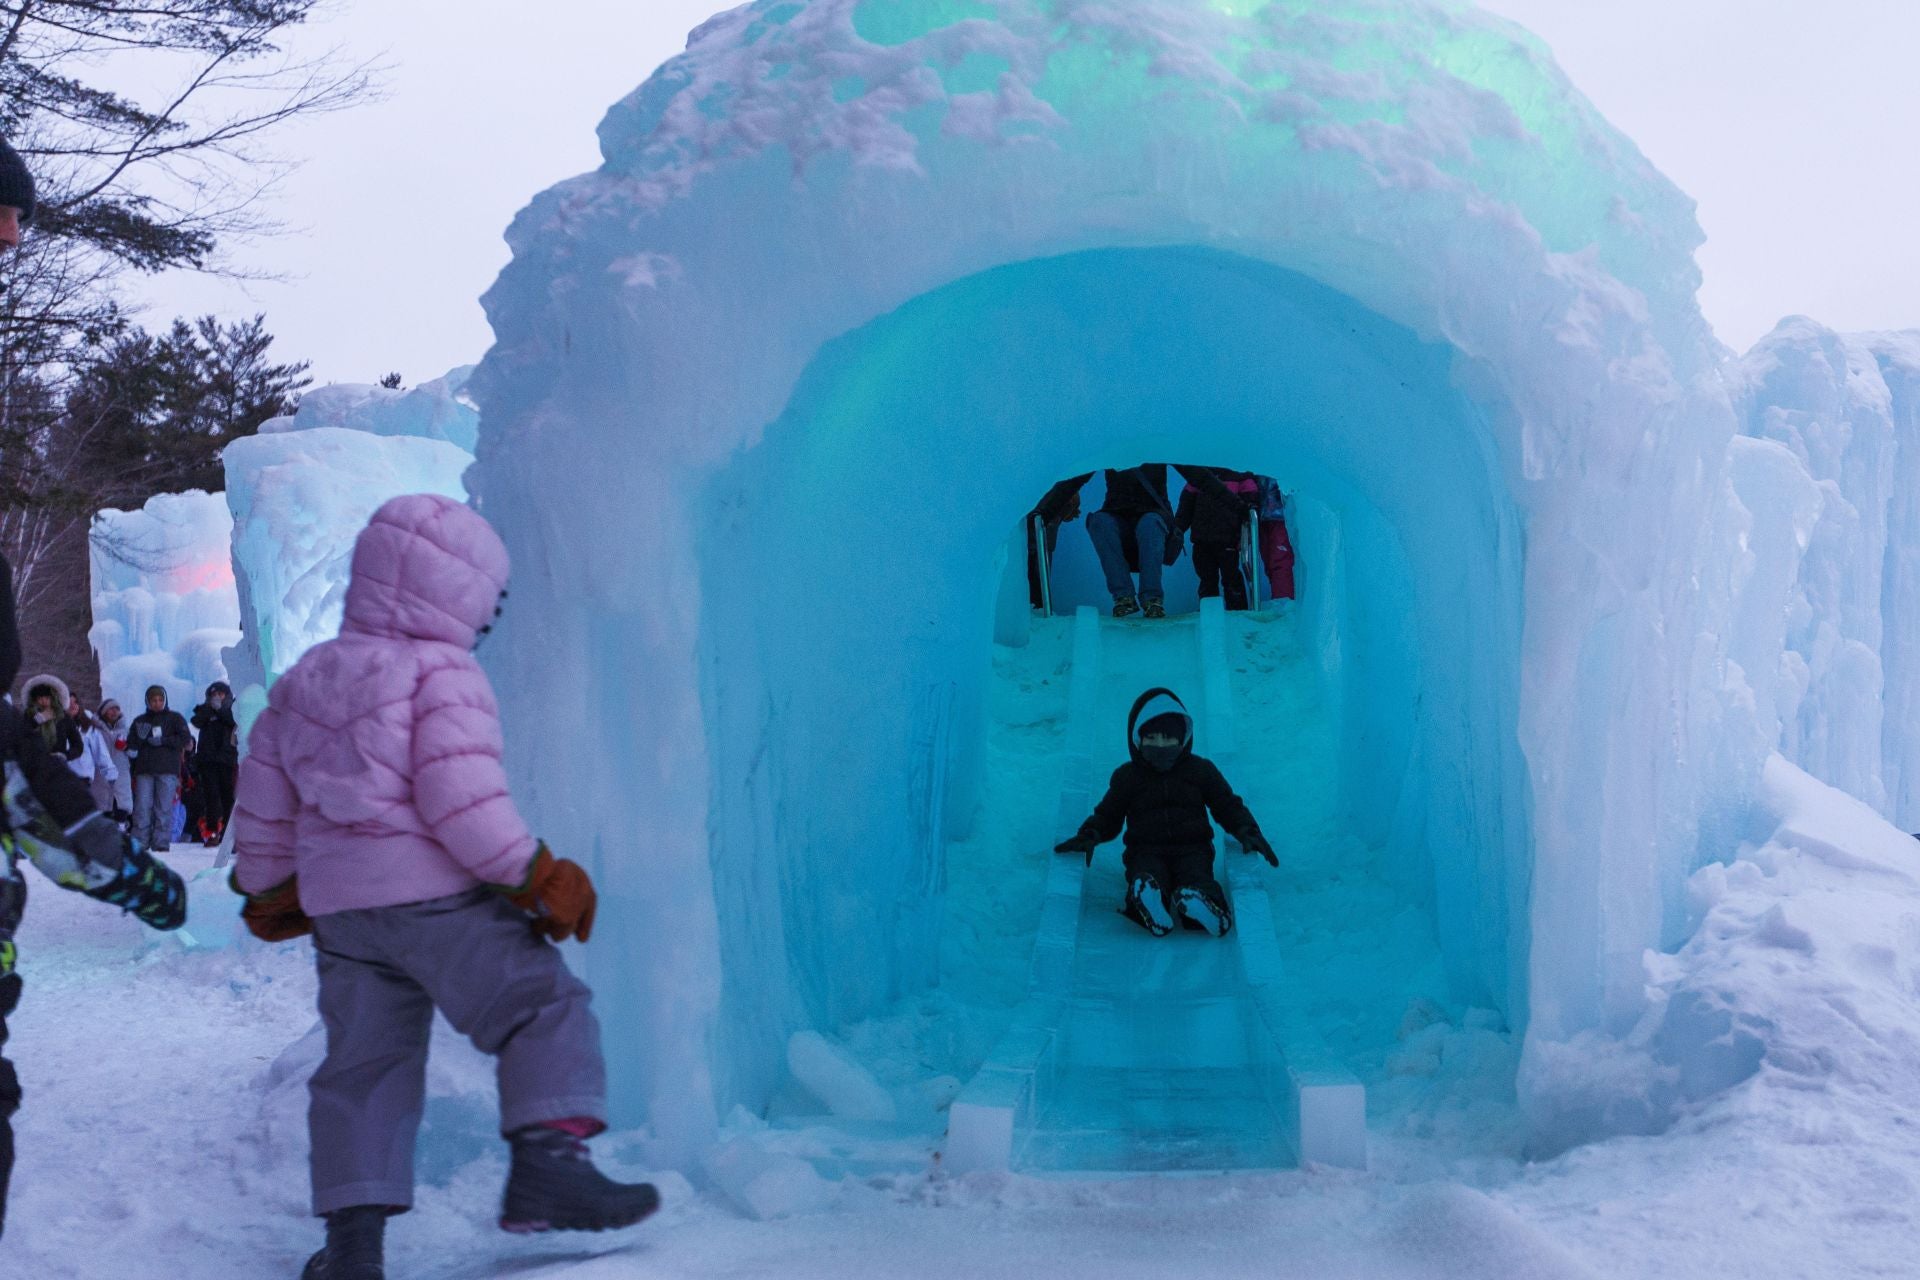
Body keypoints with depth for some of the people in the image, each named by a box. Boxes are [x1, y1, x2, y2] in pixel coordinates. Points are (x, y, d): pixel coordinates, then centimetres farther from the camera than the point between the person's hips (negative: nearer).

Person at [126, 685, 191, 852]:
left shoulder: (174, 718, 11)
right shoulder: (140, 720, 18)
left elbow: (186, 740, -1)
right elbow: (131, 746, 12)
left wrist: (163, 741, -7)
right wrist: (140, 737, -8)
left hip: (167, 771, -2)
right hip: (144, 770, 2)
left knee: (164, 807, -6)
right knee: (142, 806, -7)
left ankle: (161, 843, -5)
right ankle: (140, 842, -5)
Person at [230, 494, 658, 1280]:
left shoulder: (303, 680, 16)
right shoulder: (442, 675, -8)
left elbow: (263, 798, 20)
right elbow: (462, 801, -18)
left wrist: (268, 891, 31)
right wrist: (535, 876, -10)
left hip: (339, 905, 7)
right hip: (439, 896, -7)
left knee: (362, 1062, 11)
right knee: (544, 1009, -5)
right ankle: (548, 1163, -23)